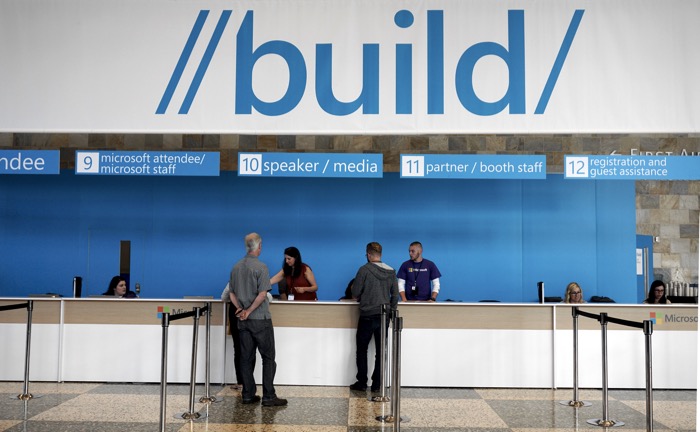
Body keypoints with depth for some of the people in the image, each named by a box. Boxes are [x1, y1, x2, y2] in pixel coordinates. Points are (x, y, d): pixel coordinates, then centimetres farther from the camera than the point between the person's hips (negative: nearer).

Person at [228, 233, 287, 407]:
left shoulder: (236, 267, 8)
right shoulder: (260, 267, -13)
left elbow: (232, 294, 10)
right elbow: (262, 294, -19)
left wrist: (242, 310, 2)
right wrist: (249, 311, -11)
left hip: (243, 320, 6)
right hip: (260, 319, -6)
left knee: (246, 358, 10)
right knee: (268, 358, 0)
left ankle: (248, 395, 13)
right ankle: (268, 397, 0)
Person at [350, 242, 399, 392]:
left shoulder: (364, 270, -11)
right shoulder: (391, 272, 3)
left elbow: (355, 292, -8)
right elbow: (395, 295, 6)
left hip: (367, 316, -4)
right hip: (384, 317, 4)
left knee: (362, 350, 9)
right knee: (381, 352, 10)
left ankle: (362, 383, 11)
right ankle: (377, 384, 12)